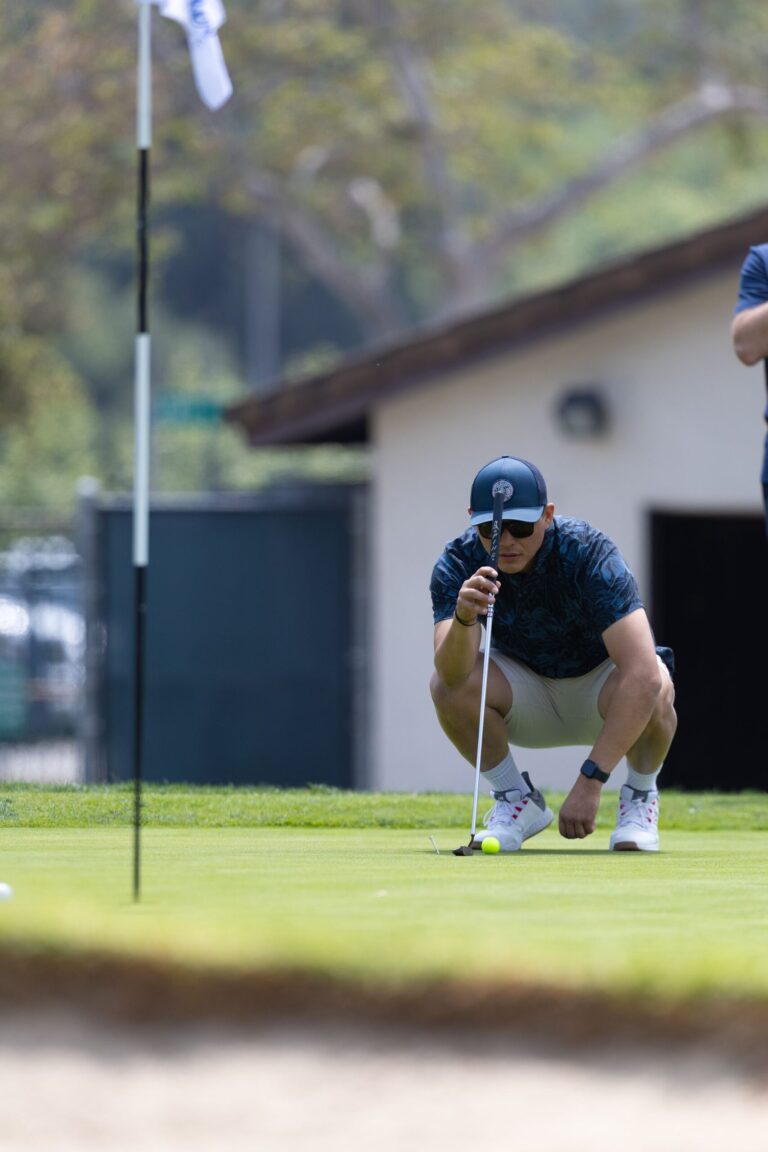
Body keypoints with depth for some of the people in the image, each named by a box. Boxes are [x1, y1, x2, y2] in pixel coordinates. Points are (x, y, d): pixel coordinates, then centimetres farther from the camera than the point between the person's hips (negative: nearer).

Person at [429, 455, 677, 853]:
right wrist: (463, 618, -58)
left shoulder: (589, 554, -31)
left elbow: (642, 673, -41)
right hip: (525, 696, 2)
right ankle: (517, 802, -3)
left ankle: (640, 797, -5)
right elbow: (453, 674, -35)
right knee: (446, 684, -27)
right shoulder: (458, 563, -21)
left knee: (655, 687, -35)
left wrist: (590, 781, -46)